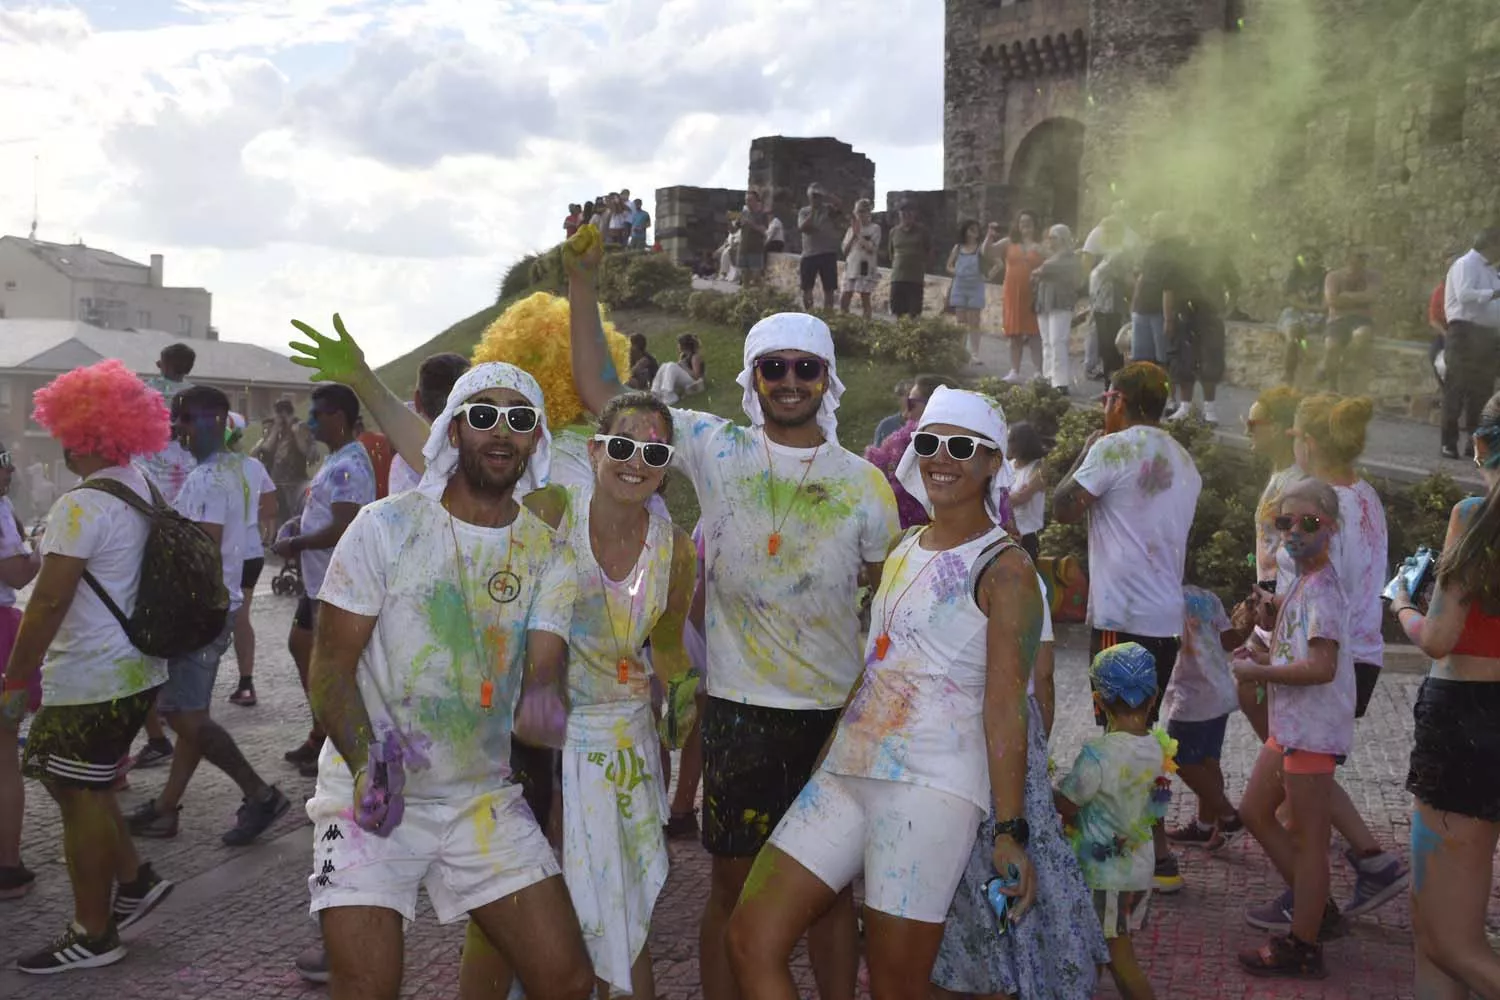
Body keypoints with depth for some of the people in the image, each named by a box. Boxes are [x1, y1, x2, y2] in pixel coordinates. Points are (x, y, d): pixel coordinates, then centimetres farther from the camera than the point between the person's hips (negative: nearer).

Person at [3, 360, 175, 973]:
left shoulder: (82, 507, -20)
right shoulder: (142, 488, 8)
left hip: (90, 680, -9)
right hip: (135, 669, 9)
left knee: (81, 797, 2)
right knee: (82, 786, 22)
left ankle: (93, 936, 12)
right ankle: (134, 880, 26)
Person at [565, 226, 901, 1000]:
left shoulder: (864, 483, 3)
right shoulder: (716, 451, -1)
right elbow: (600, 392, -1)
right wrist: (583, 282, -7)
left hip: (836, 711, 1)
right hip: (739, 708, -1)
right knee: (732, 884, 9)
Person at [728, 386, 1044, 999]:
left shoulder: (1004, 569, -5)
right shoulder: (903, 550, 17)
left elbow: (1005, 708, -11)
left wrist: (1010, 833, -15)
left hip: (930, 787, -7)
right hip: (849, 770, 8)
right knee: (750, 938, 1)